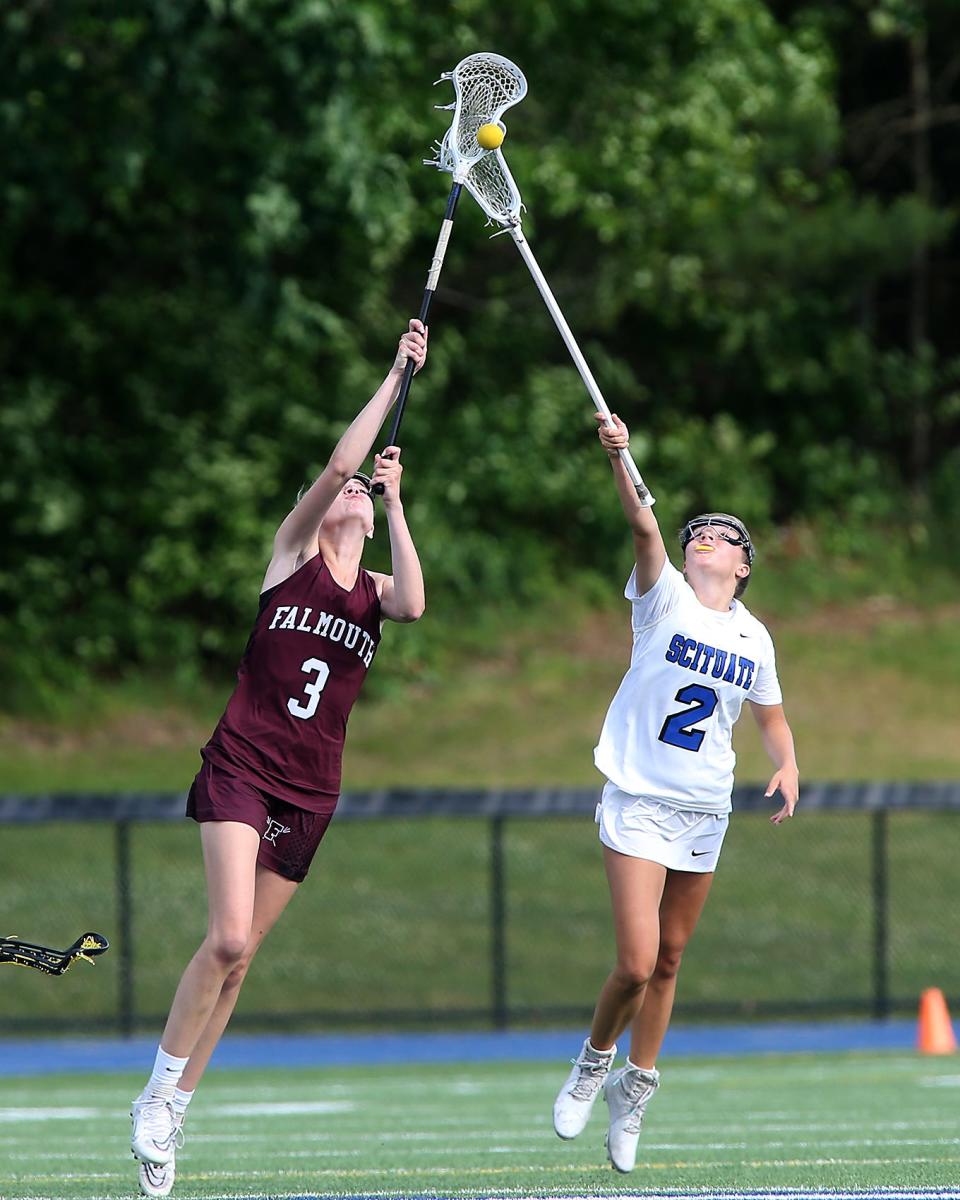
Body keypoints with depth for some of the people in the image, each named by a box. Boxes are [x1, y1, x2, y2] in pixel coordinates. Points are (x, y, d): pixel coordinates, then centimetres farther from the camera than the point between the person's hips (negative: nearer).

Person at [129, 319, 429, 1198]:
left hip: (311, 793, 4)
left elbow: (415, 604, -12)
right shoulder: (293, 554, 4)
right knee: (229, 938, -19)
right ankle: (159, 1093, -4)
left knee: (240, 957, 4)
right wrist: (399, 373, -6)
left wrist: (396, 502, -7)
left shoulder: (376, 592, 13)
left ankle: (171, 1120, 11)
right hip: (241, 769, -4)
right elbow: (337, 463, -10)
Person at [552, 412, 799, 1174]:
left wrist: (788, 766, -2)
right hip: (639, 804, -4)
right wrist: (620, 461, -39)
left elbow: (772, 716, 19)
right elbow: (644, 528, -22)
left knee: (669, 961, 9)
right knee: (637, 963, -13)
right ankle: (595, 1064, 14)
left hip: (705, 814, 4)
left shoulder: (755, 639, 6)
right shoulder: (666, 599, -6)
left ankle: (635, 1092, 25)